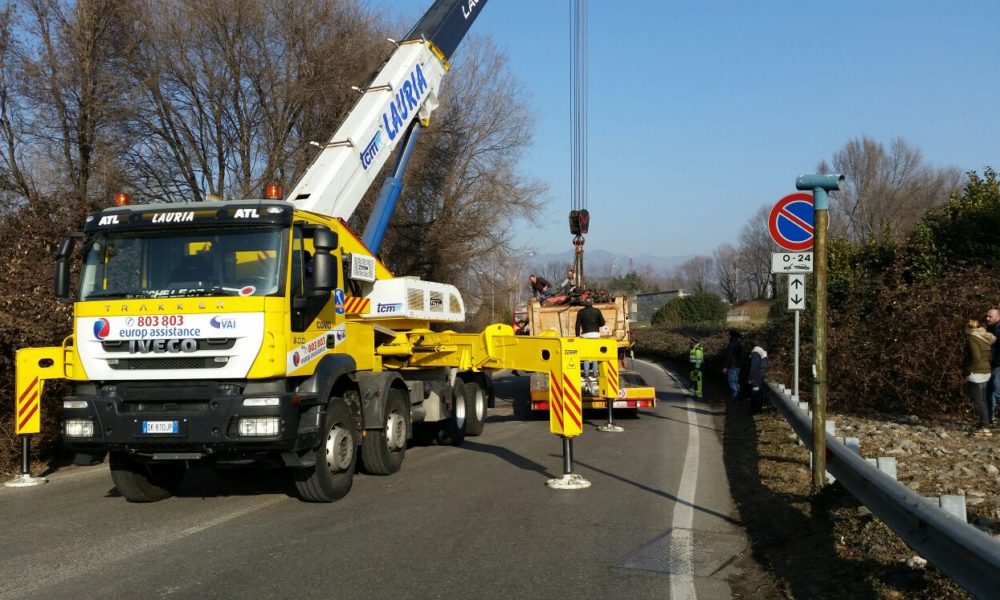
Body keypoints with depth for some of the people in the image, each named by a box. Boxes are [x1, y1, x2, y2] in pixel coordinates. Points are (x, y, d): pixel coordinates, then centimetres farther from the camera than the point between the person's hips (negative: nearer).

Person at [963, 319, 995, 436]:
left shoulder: (972, 339, -13)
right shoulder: (985, 339, 11)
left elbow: (976, 357, -22)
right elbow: (989, 356, 10)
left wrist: (968, 370, -14)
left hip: (976, 374, -9)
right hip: (986, 372, 9)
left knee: (977, 401, -5)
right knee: (982, 400, 15)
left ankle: (985, 427, -8)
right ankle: (985, 424, 19)